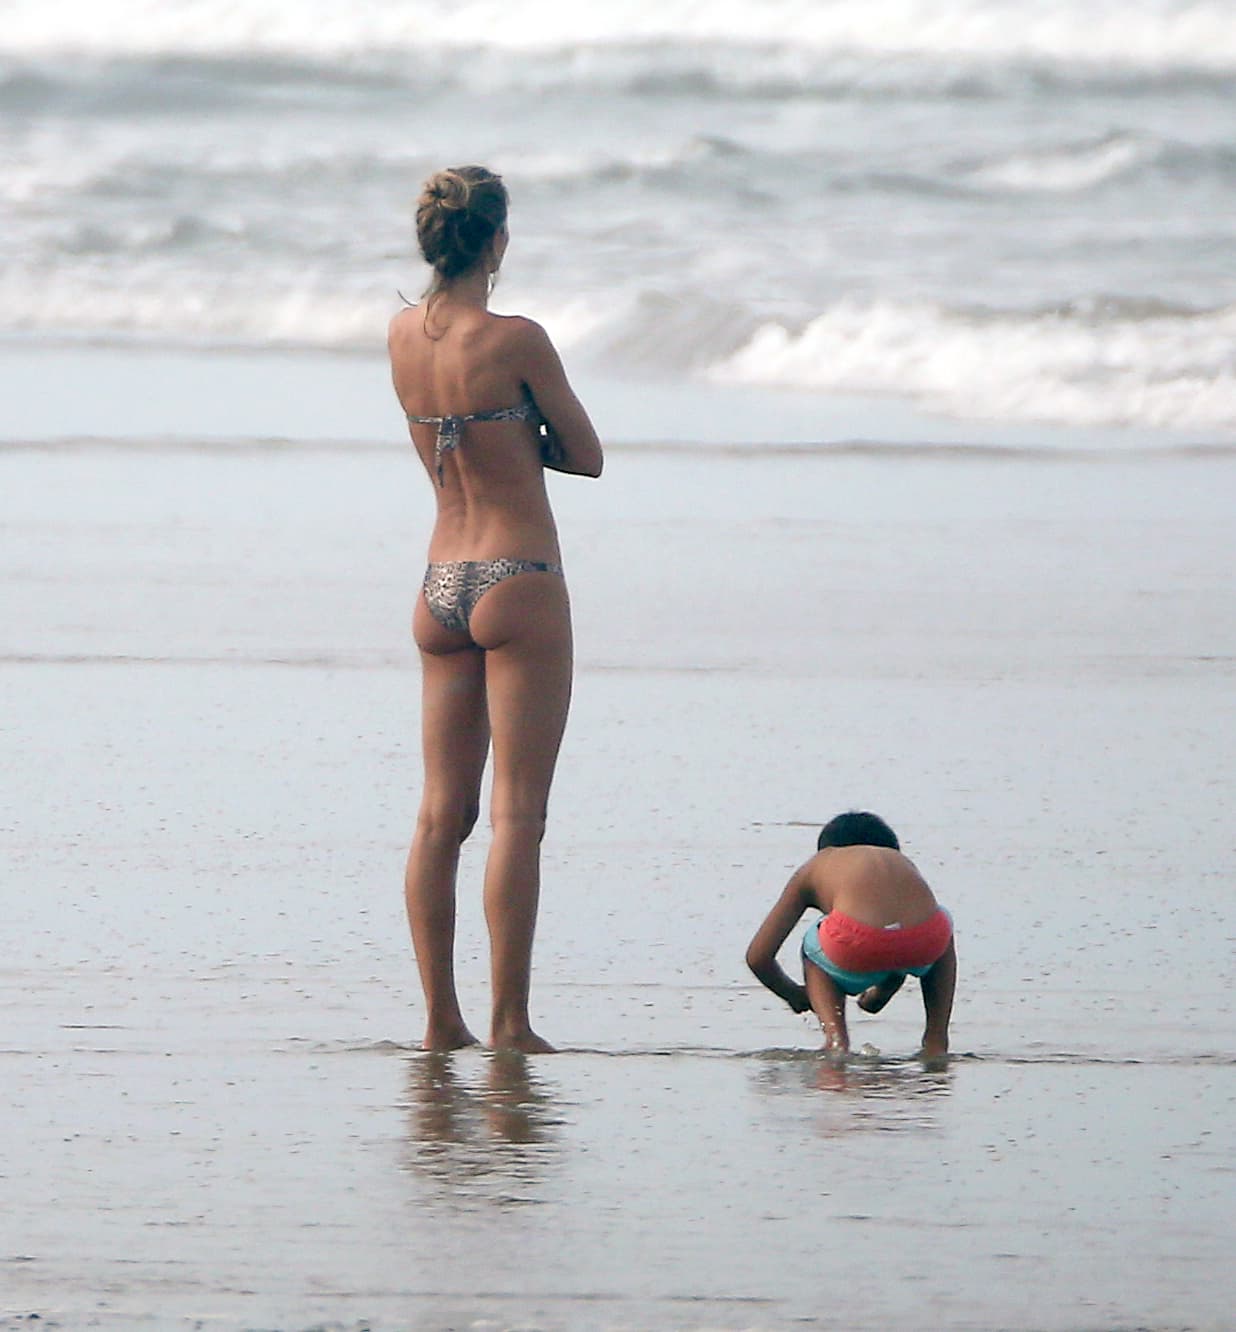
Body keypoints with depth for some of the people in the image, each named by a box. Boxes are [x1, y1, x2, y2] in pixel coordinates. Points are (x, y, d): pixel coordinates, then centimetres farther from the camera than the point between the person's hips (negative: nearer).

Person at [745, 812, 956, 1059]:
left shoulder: (813, 869, 32)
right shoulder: (902, 863, 38)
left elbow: (758, 956, 32)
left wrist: (794, 995, 51)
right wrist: (885, 990, 67)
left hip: (855, 946, -2)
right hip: (924, 946, 2)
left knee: (814, 949, 36)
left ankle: (836, 1038, 10)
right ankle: (936, 1041, 31)